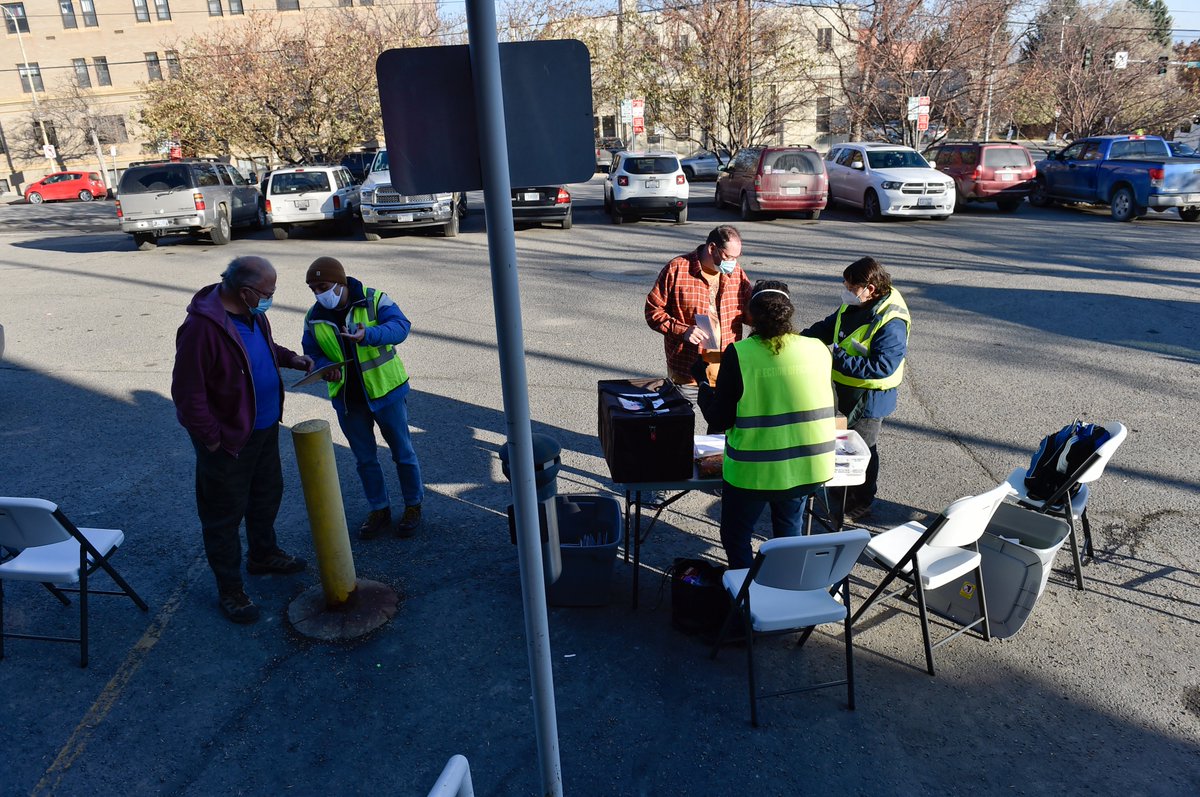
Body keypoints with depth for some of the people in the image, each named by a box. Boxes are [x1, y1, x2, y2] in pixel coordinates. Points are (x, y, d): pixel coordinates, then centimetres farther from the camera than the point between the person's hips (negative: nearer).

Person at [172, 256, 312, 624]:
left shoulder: (253, 314, 0)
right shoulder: (202, 327, -28)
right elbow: (187, 392, -25)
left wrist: (291, 358, 5)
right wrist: (212, 438, -20)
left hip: (264, 428, 9)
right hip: (228, 439, -9)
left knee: (267, 494, 25)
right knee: (225, 514, 6)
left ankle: (263, 554, 48)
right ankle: (229, 589, 21)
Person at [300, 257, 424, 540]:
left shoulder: (374, 300, -13)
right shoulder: (314, 318, 0)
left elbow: (400, 326, -27)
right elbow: (312, 354, 7)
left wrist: (368, 334, -45)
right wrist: (326, 368, -16)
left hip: (385, 392, -4)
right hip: (347, 399, 4)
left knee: (402, 452, 9)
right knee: (364, 458, 14)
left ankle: (413, 505, 28)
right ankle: (379, 509, 32)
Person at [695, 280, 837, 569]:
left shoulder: (738, 354, -15)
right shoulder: (818, 349, -4)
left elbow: (719, 420, -10)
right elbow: (826, 407, 7)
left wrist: (704, 388, 7)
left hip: (755, 470, -4)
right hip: (808, 467, 4)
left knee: (736, 536, 18)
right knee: (789, 533, 27)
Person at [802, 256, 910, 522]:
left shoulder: (891, 323, -27)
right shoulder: (852, 305, -1)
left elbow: (882, 367, -32)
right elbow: (827, 327, 14)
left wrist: (838, 360, -33)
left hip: (868, 398, -8)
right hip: (844, 390, 8)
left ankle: (859, 504, 28)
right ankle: (839, 494, 41)